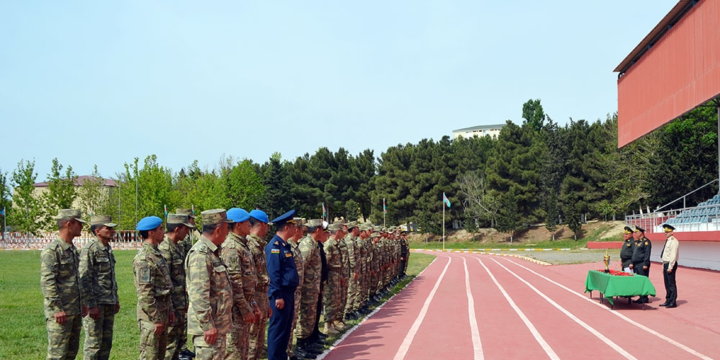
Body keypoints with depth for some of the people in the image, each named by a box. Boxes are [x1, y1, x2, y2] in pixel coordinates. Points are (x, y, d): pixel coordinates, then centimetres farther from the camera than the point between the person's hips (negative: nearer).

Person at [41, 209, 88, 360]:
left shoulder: (72, 248, 15)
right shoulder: (52, 250, -14)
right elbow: (47, 282, -19)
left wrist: (82, 302, 19)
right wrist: (57, 309, -22)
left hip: (75, 311, 9)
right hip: (59, 312, -9)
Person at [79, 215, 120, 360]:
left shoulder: (108, 249, 13)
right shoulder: (89, 250, -13)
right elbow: (84, 280, -17)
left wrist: (116, 300, 19)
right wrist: (91, 305, -20)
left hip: (109, 304, 8)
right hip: (96, 304, -8)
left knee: (106, 343, 12)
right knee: (93, 343, -2)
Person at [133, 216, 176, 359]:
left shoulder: (157, 254, 13)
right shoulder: (144, 258, -18)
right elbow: (145, 293, -21)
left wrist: (170, 309, 17)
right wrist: (156, 319, -20)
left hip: (162, 312, 10)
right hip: (151, 315, -10)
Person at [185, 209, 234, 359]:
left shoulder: (211, 252, 15)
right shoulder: (200, 254, -18)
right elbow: (199, 295, -24)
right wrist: (208, 326, -24)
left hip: (217, 325, 10)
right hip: (209, 326, -10)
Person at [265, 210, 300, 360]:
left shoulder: (285, 245, 14)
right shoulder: (274, 246, -16)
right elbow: (273, 274, -20)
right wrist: (278, 296, -21)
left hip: (289, 292, 10)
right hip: (280, 294, -10)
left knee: (286, 328, 15)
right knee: (277, 329, -2)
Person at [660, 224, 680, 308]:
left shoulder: (674, 241, -14)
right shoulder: (667, 241, 15)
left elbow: (673, 255, -19)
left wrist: (670, 267, -21)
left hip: (670, 264, -10)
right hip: (665, 264, 10)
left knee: (671, 284, -5)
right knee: (667, 284, 14)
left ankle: (673, 302, 0)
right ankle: (668, 301, 22)